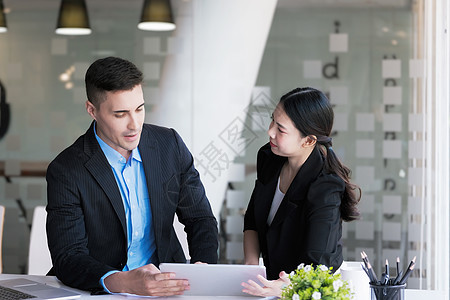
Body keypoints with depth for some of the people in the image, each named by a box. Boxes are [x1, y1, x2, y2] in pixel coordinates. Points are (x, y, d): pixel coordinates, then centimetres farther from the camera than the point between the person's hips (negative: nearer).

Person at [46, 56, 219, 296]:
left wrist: (203, 266, -12)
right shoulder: (66, 171, -10)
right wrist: (123, 283, -35)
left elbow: (200, 218, 9)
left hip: (167, 282, 3)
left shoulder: (170, 144, 1)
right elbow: (67, 258, -16)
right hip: (99, 291, -2)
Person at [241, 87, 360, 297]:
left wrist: (287, 287, -48)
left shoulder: (325, 189, -21)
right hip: (273, 282, 5)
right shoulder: (269, 158, -1)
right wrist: (251, 264, -7)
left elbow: (316, 262, -28)